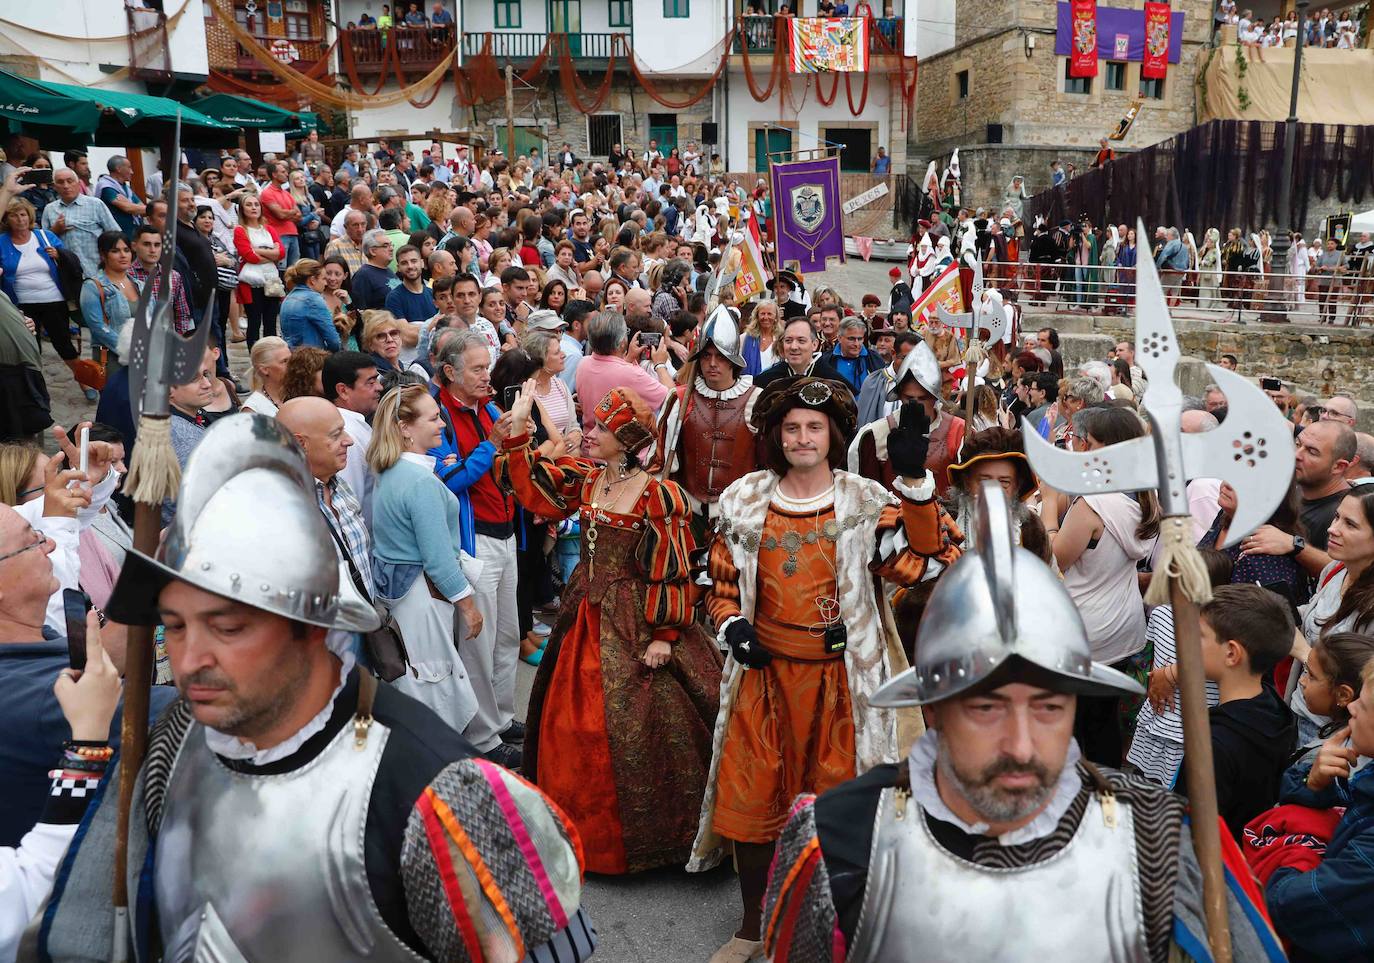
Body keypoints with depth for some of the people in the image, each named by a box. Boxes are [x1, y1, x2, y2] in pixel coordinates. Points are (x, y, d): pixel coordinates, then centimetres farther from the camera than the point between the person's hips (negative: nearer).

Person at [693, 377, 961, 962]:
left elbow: (922, 560, -19)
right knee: (751, 798, 9)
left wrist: (915, 481, -27)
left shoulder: (864, 502, -4)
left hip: (840, 676, -2)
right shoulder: (746, 500, 3)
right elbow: (723, 579, 13)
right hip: (765, 672, 2)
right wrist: (733, 626, -5)